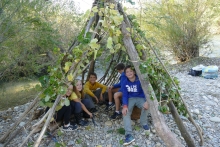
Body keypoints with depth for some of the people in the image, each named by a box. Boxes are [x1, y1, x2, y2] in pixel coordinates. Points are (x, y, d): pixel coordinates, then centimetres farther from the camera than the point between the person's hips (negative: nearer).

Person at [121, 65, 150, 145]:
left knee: (145, 106, -34)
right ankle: (129, 134, -35)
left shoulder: (140, 80, -15)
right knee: (125, 112, -28)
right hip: (130, 99, 1)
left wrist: (147, 101, -37)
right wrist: (125, 106, -28)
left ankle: (144, 123, -6)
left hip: (140, 98, -1)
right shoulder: (124, 83, -8)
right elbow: (125, 95, -10)